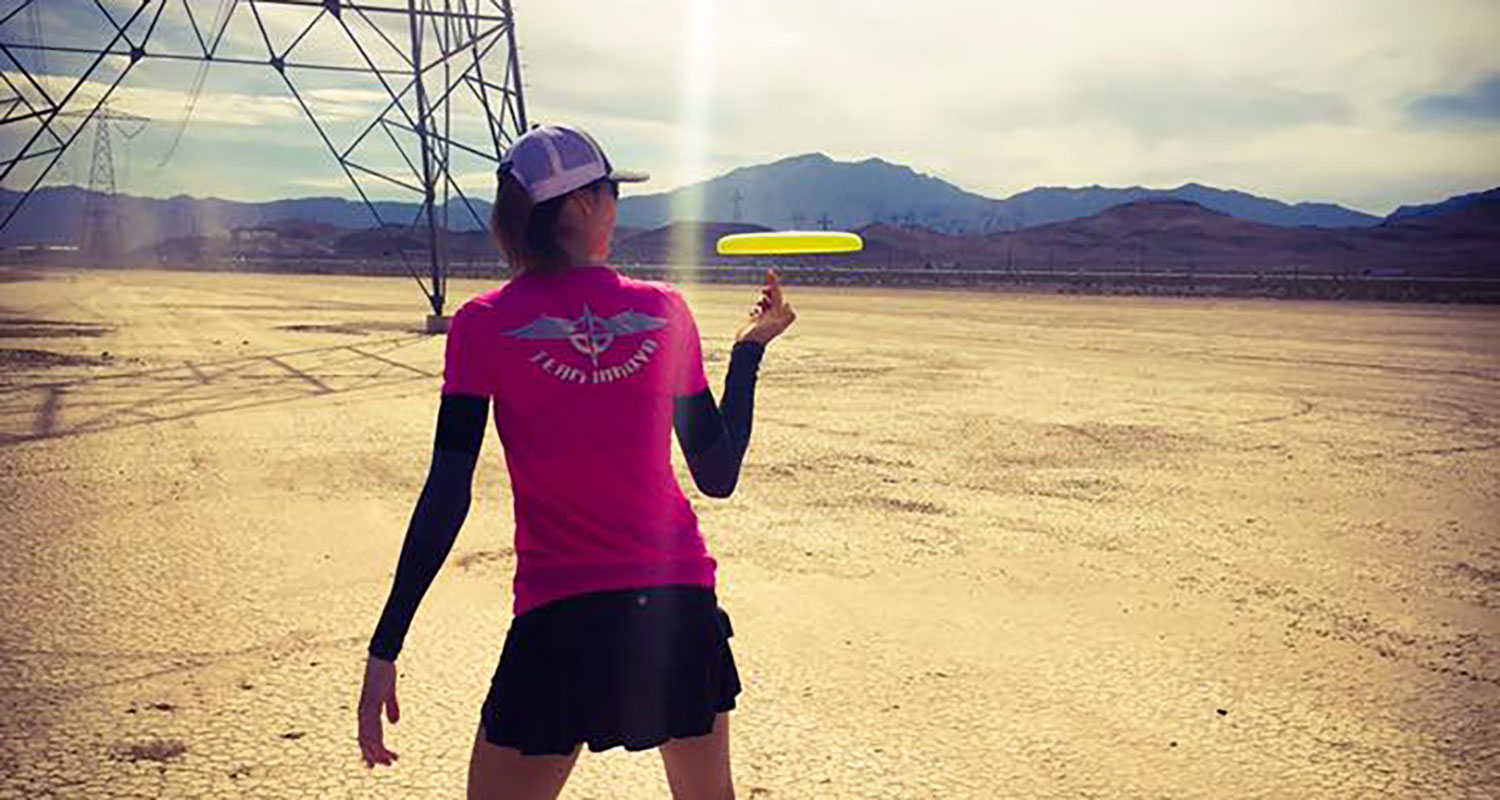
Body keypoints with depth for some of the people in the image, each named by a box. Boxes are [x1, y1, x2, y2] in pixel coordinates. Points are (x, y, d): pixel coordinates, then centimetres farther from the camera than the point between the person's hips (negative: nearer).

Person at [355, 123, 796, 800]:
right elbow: (719, 477, 5)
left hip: (560, 617, -2)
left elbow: (446, 496, -9)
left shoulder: (484, 325, -4)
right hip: (681, 604, 3)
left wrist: (384, 650, -4)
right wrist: (750, 349, 17)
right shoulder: (664, 310, 0)